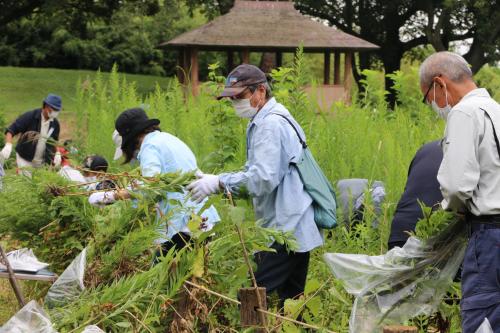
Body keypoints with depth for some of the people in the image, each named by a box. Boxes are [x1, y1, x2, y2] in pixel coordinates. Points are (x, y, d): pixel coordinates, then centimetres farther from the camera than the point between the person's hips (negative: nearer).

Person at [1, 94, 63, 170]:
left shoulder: (55, 124, 0)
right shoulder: (30, 117, -14)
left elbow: (54, 141, 15)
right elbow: (11, 130, -15)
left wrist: (57, 153, -5)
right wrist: (8, 146, -32)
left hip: (42, 162, 4)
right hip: (25, 159, -4)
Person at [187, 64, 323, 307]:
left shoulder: (270, 125, -14)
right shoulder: (269, 120, 18)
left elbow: (263, 178, -23)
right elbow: (264, 171, 18)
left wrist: (219, 182, -18)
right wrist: (214, 181, 6)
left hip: (286, 229, -11)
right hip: (293, 226, 11)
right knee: (291, 299, 12)